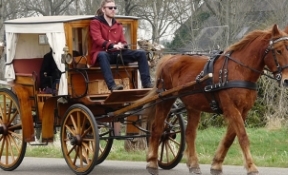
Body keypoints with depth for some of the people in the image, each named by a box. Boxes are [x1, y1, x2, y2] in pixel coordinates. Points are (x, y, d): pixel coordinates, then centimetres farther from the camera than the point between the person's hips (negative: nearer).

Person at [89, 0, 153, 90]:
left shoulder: (118, 25, 20)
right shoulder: (95, 22, 1)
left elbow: (123, 41, 12)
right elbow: (98, 40, -14)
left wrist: (122, 45, -15)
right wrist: (112, 45, -32)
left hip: (117, 53, 6)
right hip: (102, 53, -6)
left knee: (141, 53, -13)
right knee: (102, 55, -43)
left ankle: (146, 83, -20)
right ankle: (112, 85, -54)